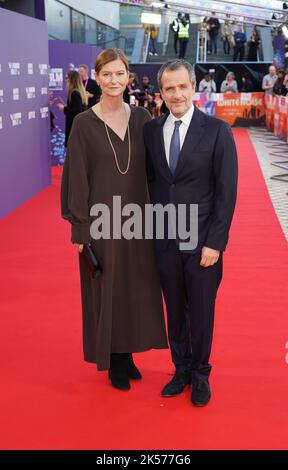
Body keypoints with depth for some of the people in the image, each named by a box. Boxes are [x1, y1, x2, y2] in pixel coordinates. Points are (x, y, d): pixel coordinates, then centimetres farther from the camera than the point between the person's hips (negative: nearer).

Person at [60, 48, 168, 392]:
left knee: (137, 288, 11)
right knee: (106, 290, 6)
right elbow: (77, 178, -6)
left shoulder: (141, 118, 2)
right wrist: (80, 228, -9)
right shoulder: (84, 123, -7)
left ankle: (127, 352, 30)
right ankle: (113, 361, 24)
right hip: (101, 219, -3)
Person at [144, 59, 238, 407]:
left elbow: (227, 192, -9)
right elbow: (150, 180, 10)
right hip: (165, 239, 3)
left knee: (201, 311, 9)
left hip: (202, 240, -3)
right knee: (175, 310, 15)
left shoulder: (216, 130, -7)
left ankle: (200, 374, 30)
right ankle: (181, 369, 34)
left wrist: (214, 242, -12)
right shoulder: (151, 130, 3)